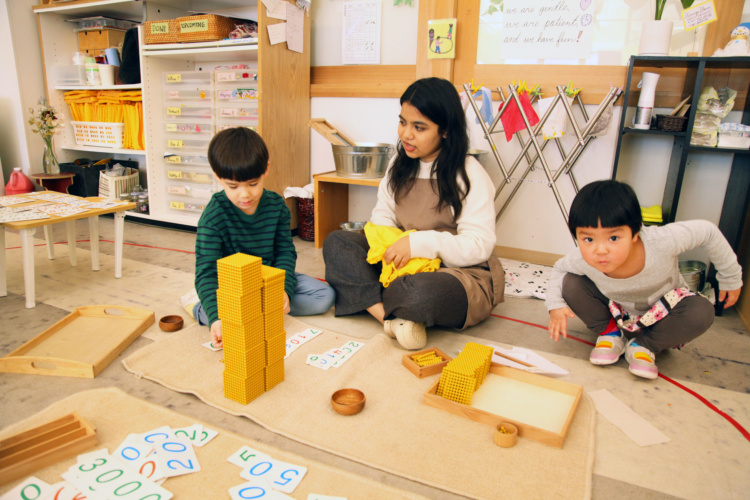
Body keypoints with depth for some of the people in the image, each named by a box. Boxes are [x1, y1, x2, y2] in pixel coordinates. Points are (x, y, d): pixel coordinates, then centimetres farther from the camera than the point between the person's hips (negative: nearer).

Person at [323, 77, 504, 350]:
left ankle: (369, 300, -9)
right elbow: (382, 214, 10)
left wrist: (420, 243, -26)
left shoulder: (469, 175, -12)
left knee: (423, 293, -42)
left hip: (460, 271, -6)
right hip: (404, 264, 7)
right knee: (335, 243, -10)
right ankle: (392, 316, -26)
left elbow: (479, 245, -17)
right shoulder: (400, 163, 8)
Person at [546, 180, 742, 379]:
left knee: (701, 313, -31)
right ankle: (610, 332, 0)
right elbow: (559, 268, -10)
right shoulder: (582, 261, -33)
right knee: (570, 284, -23)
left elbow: (707, 231, -21)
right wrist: (555, 306, -25)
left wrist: (731, 278, -8)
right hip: (617, 311, 1)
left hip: (663, 313, 0)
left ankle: (643, 344, -7)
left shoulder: (661, 242, -40)